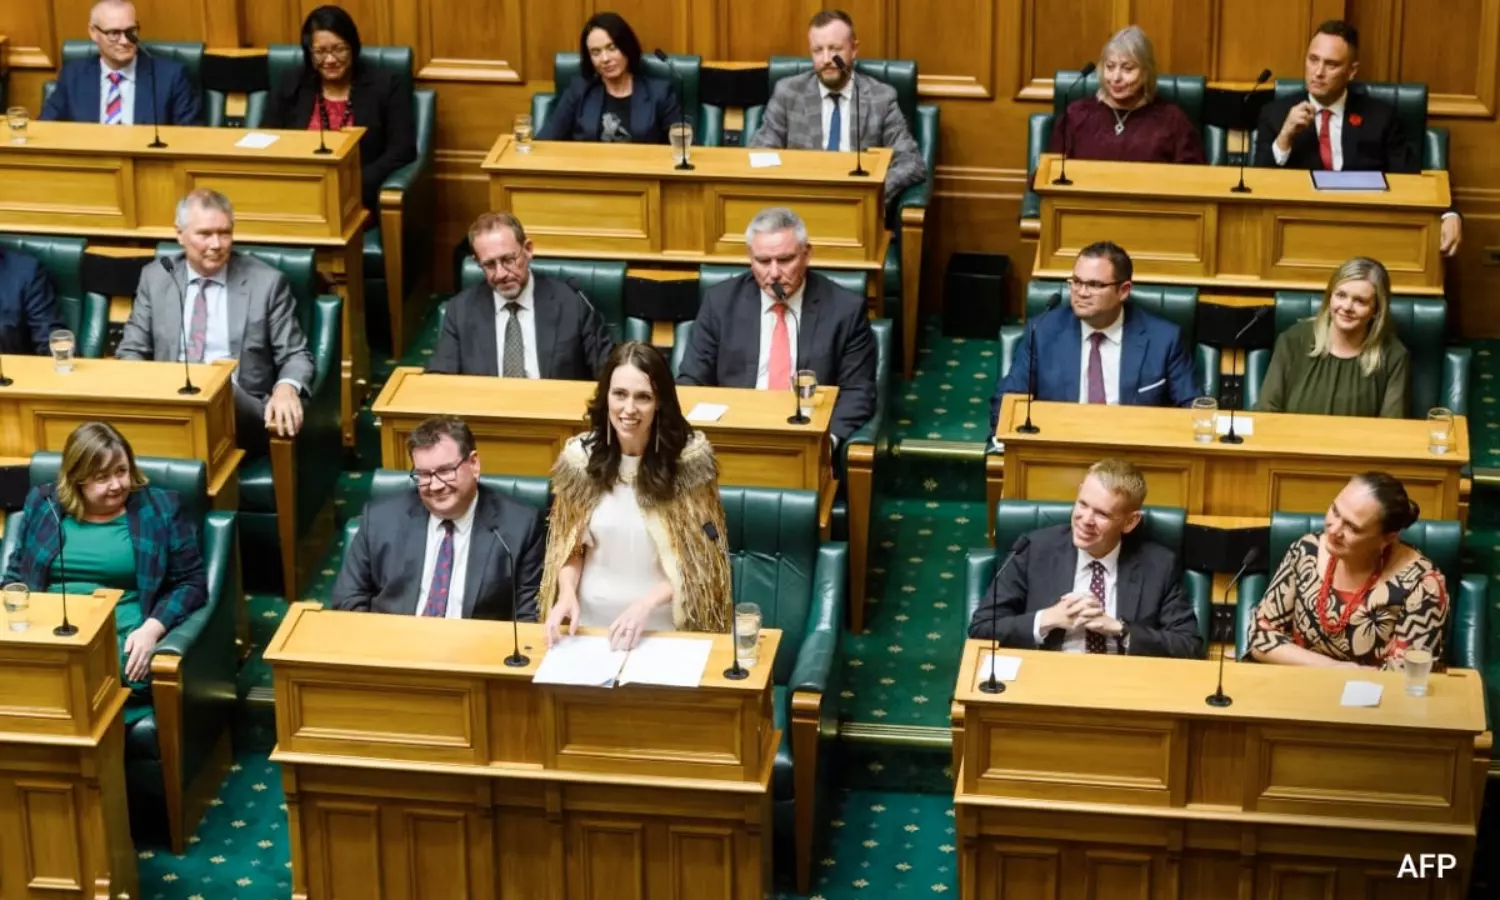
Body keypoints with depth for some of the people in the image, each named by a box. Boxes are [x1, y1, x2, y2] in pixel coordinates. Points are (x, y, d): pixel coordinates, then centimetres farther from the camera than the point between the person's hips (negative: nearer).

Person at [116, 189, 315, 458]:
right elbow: (131, 352, 15)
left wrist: (287, 388, -18)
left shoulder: (267, 282, 7)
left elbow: (295, 355, 8)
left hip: (242, 413, -1)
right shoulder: (155, 278, 14)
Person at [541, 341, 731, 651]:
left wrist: (647, 604, -16)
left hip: (666, 626, -1)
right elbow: (570, 545, 9)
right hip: (591, 623, 2)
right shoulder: (579, 457, -1)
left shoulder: (689, 457, -8)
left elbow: (702, 556, -3)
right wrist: (567, 594, -9)